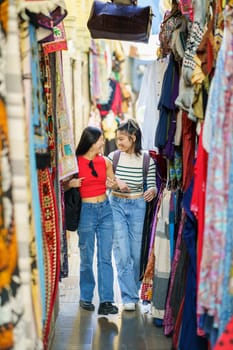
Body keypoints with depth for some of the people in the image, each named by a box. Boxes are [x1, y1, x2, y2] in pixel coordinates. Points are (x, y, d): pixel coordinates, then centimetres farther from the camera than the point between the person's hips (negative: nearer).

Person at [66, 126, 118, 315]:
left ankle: (106, 300, 2)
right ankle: (86, 297, 22)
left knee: (106, 257, 0)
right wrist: (71, 184, -21)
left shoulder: (105, 161, 5)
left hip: (105, 209, 3)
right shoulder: (76, 162, -6)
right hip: (86, 210, -3)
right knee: (87, 257, 6)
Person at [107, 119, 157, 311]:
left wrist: (151, 191, -23)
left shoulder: (147, 160, -6)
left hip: (138, 206, 0)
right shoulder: (113, 157, -3)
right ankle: (129, 296, 1)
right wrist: (115, 185, -19)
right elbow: (107, 183, 3)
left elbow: (152, 186, 0)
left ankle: (133, 289, 29)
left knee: (136, 251, 7)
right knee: (122, 251, -6)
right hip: (117, 205, 0)